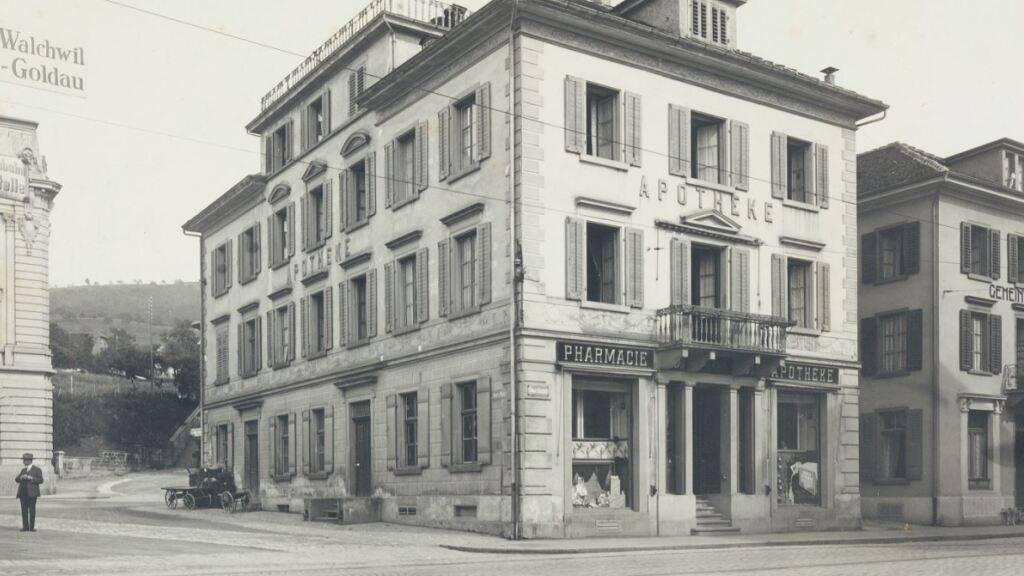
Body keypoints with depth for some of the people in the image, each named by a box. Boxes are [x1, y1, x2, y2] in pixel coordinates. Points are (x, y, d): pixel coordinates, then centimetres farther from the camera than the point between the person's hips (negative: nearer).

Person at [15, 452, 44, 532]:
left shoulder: (37, 469, 3)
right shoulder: (23, 470, 22)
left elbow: (40, 480, -5)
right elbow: (16, 479, 17)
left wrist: (30, 478, -15)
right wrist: (21, 478, -5)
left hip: (32, 493, -6)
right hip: (23, 492, 6)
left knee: (32, 510, -6)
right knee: (24, 510, 1)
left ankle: (32, 527, -4)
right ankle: (25, 527, 4)